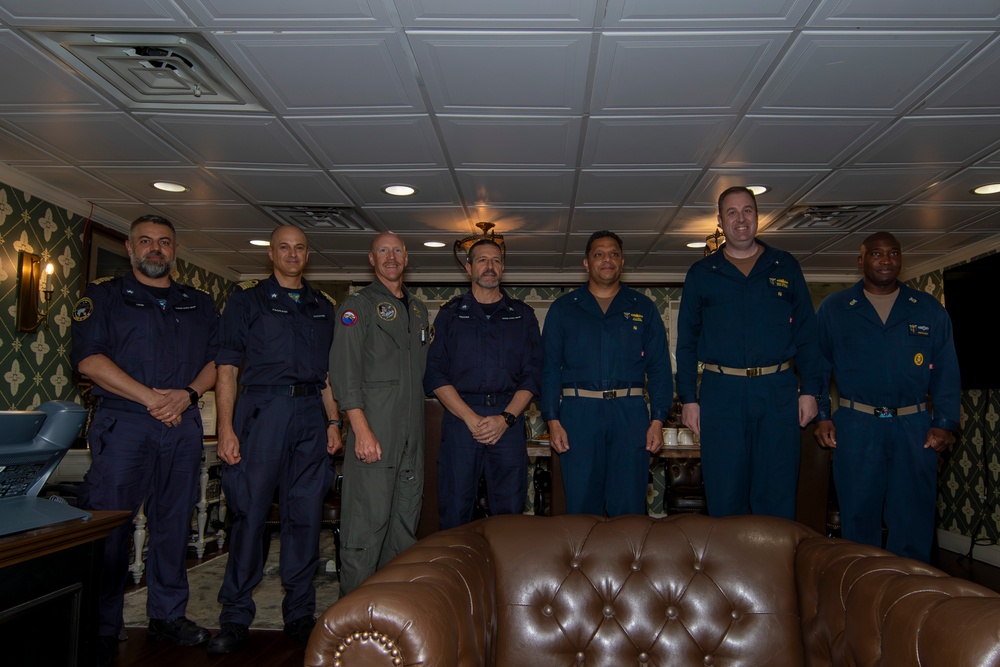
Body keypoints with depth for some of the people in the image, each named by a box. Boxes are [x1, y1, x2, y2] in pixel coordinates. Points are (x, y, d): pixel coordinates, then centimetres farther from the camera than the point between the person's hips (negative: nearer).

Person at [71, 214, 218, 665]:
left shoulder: (199, 305, 16)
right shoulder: (104, 296, 5)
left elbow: (217, 360, 10)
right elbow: (89, 358, -7)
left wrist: (187, 394, -10)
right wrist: (150, 398, -14)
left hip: (183, 427, 3)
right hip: (122, 425, -3)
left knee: (174, 524, 9)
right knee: (108, 528, -2)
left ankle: (167, 615, 22)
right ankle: (101, 629, 11)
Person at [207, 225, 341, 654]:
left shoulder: (323, 307, 17)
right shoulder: (247, 300, 6)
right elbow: (227, 368, -1)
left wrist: (333, 421, 10)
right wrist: (226, 428, -9)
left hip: (311, 415, 4)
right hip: (262, 410, -3)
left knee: (305, 517, 6)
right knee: (250, 512, -3)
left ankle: (299, 614, 17)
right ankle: (235, 618, 10)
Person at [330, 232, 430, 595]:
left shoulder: (418, 308, 20)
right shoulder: (358, 304, 0)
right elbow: (345, 371, -9)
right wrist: (361, 429, -18)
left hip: (413, 430, 6)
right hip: (374, 429, -6)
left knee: (406, 519, 10)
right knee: (368, 518, -8)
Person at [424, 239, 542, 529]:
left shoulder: (523, 315, 13)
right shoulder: (450, 314, 10)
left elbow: (532, 376, 6)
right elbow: (435, 375, 1)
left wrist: (505, 418, -8)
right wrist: (471, 418, -10)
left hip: (508, 422, 1)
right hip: (460, 419, -1)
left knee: (509, 511, 2)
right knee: (455, 511, 1)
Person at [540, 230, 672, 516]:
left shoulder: (644, 309, 13)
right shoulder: (563, 309, 10)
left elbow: (659, 368, 8)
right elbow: (549, 368, 5)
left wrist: (658, 420, -2)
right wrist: (553, 420, -4)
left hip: (630, 414, 1)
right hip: (578, 413, 0)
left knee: (629, 508, 3)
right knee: (581, 505, 4)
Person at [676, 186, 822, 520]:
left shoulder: (786, 267, 11)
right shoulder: (701, 273, 9)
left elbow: (806, 333, 10)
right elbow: (686, 340, 7)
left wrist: (809, 390, 1)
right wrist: (688, 398, 0)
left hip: (778, 392, 1)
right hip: (721, 393, 0)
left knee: (777, 495, 6)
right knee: (724, 495, 5)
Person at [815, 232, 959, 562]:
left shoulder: (929, 310, 10)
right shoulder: (833, 309, 6)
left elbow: (946, 371, 8)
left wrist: (945, 423, -1)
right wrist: (821, 415, -3)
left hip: (914, 428, 2)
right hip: (855, 427, -1)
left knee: (913, 517, 6)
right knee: (858, 515, 5)